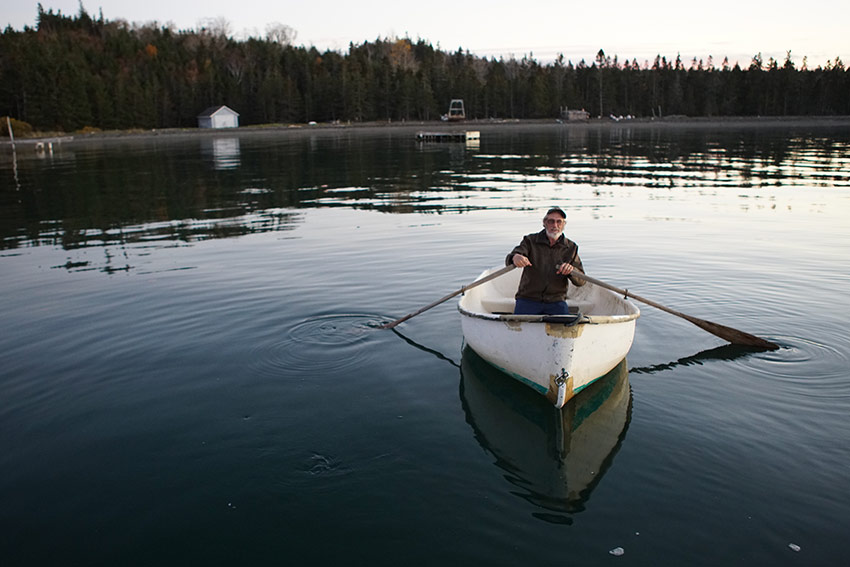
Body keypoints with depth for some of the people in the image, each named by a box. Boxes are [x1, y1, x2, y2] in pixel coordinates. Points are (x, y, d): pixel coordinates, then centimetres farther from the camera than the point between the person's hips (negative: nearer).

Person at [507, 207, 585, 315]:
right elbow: (509, 260, -14)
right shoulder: (530, 241, 2)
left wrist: (571, 271, -21)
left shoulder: (571, 248, 7)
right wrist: (515, 257, -40)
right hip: (528, 299, -1)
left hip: (556, 303, 2)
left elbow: (581, 281, 2)